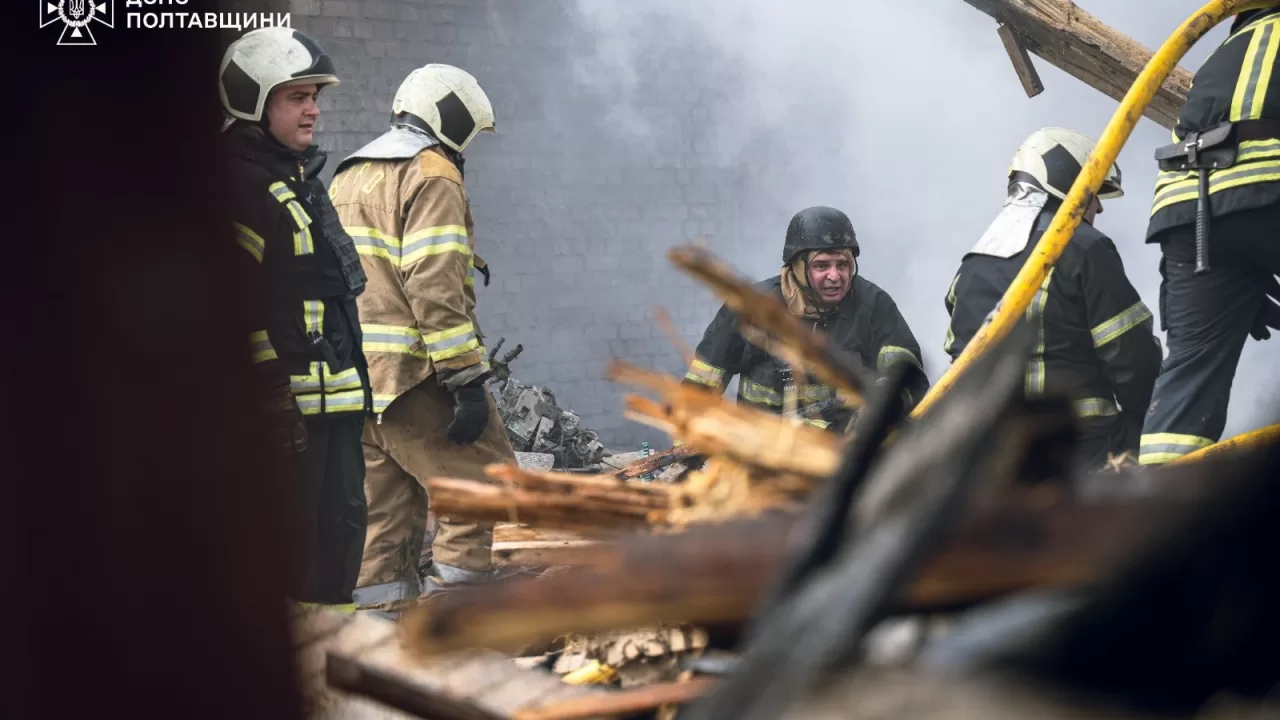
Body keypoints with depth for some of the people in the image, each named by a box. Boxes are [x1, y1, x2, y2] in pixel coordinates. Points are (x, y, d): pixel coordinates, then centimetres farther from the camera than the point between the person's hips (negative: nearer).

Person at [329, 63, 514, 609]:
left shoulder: (348, 179, 22)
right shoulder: (431, 175, -8)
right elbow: (435, 286, -19)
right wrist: (467, 379, -19)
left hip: (354, 378, 9)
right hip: (413, 377, -9)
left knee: (385, 512, 11)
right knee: (481, 479, -3)